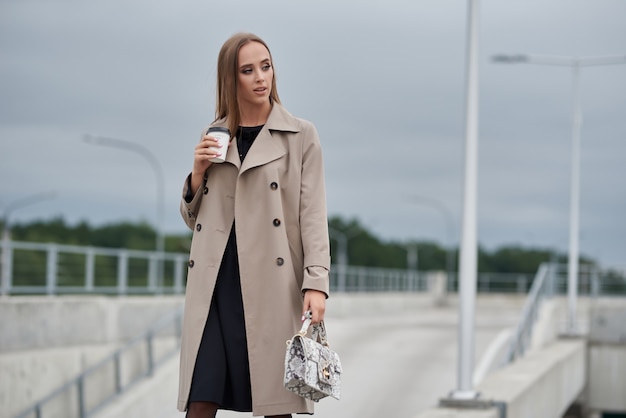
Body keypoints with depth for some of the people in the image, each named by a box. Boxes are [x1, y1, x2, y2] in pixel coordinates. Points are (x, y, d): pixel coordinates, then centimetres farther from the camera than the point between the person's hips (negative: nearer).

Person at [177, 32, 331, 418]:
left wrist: (316, 282, -13)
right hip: (214, 284, 3)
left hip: (271, 284, -3)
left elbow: (312, 213, -1)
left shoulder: (301, 135, 4)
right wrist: (198, 173, 1)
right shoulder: (213, 138, 15)